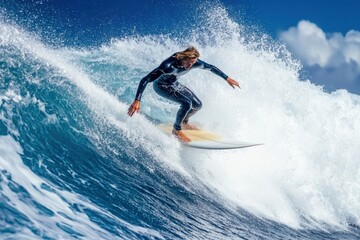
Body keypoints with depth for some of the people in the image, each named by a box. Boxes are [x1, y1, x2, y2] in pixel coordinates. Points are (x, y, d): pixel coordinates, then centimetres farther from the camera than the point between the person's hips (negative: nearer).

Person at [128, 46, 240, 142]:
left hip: (174, 84, 7)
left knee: (197, 105, 6)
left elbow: (211, 68, -1)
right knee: (187, 103, -26)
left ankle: (184, 123, 35)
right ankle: (177, 130, -5)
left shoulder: (194, 62, -23)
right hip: (161, 86, -7)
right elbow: (145, 80, -42)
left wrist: (227, 79, 5)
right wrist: (137, 101, -50)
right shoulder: (169, 65, -41)